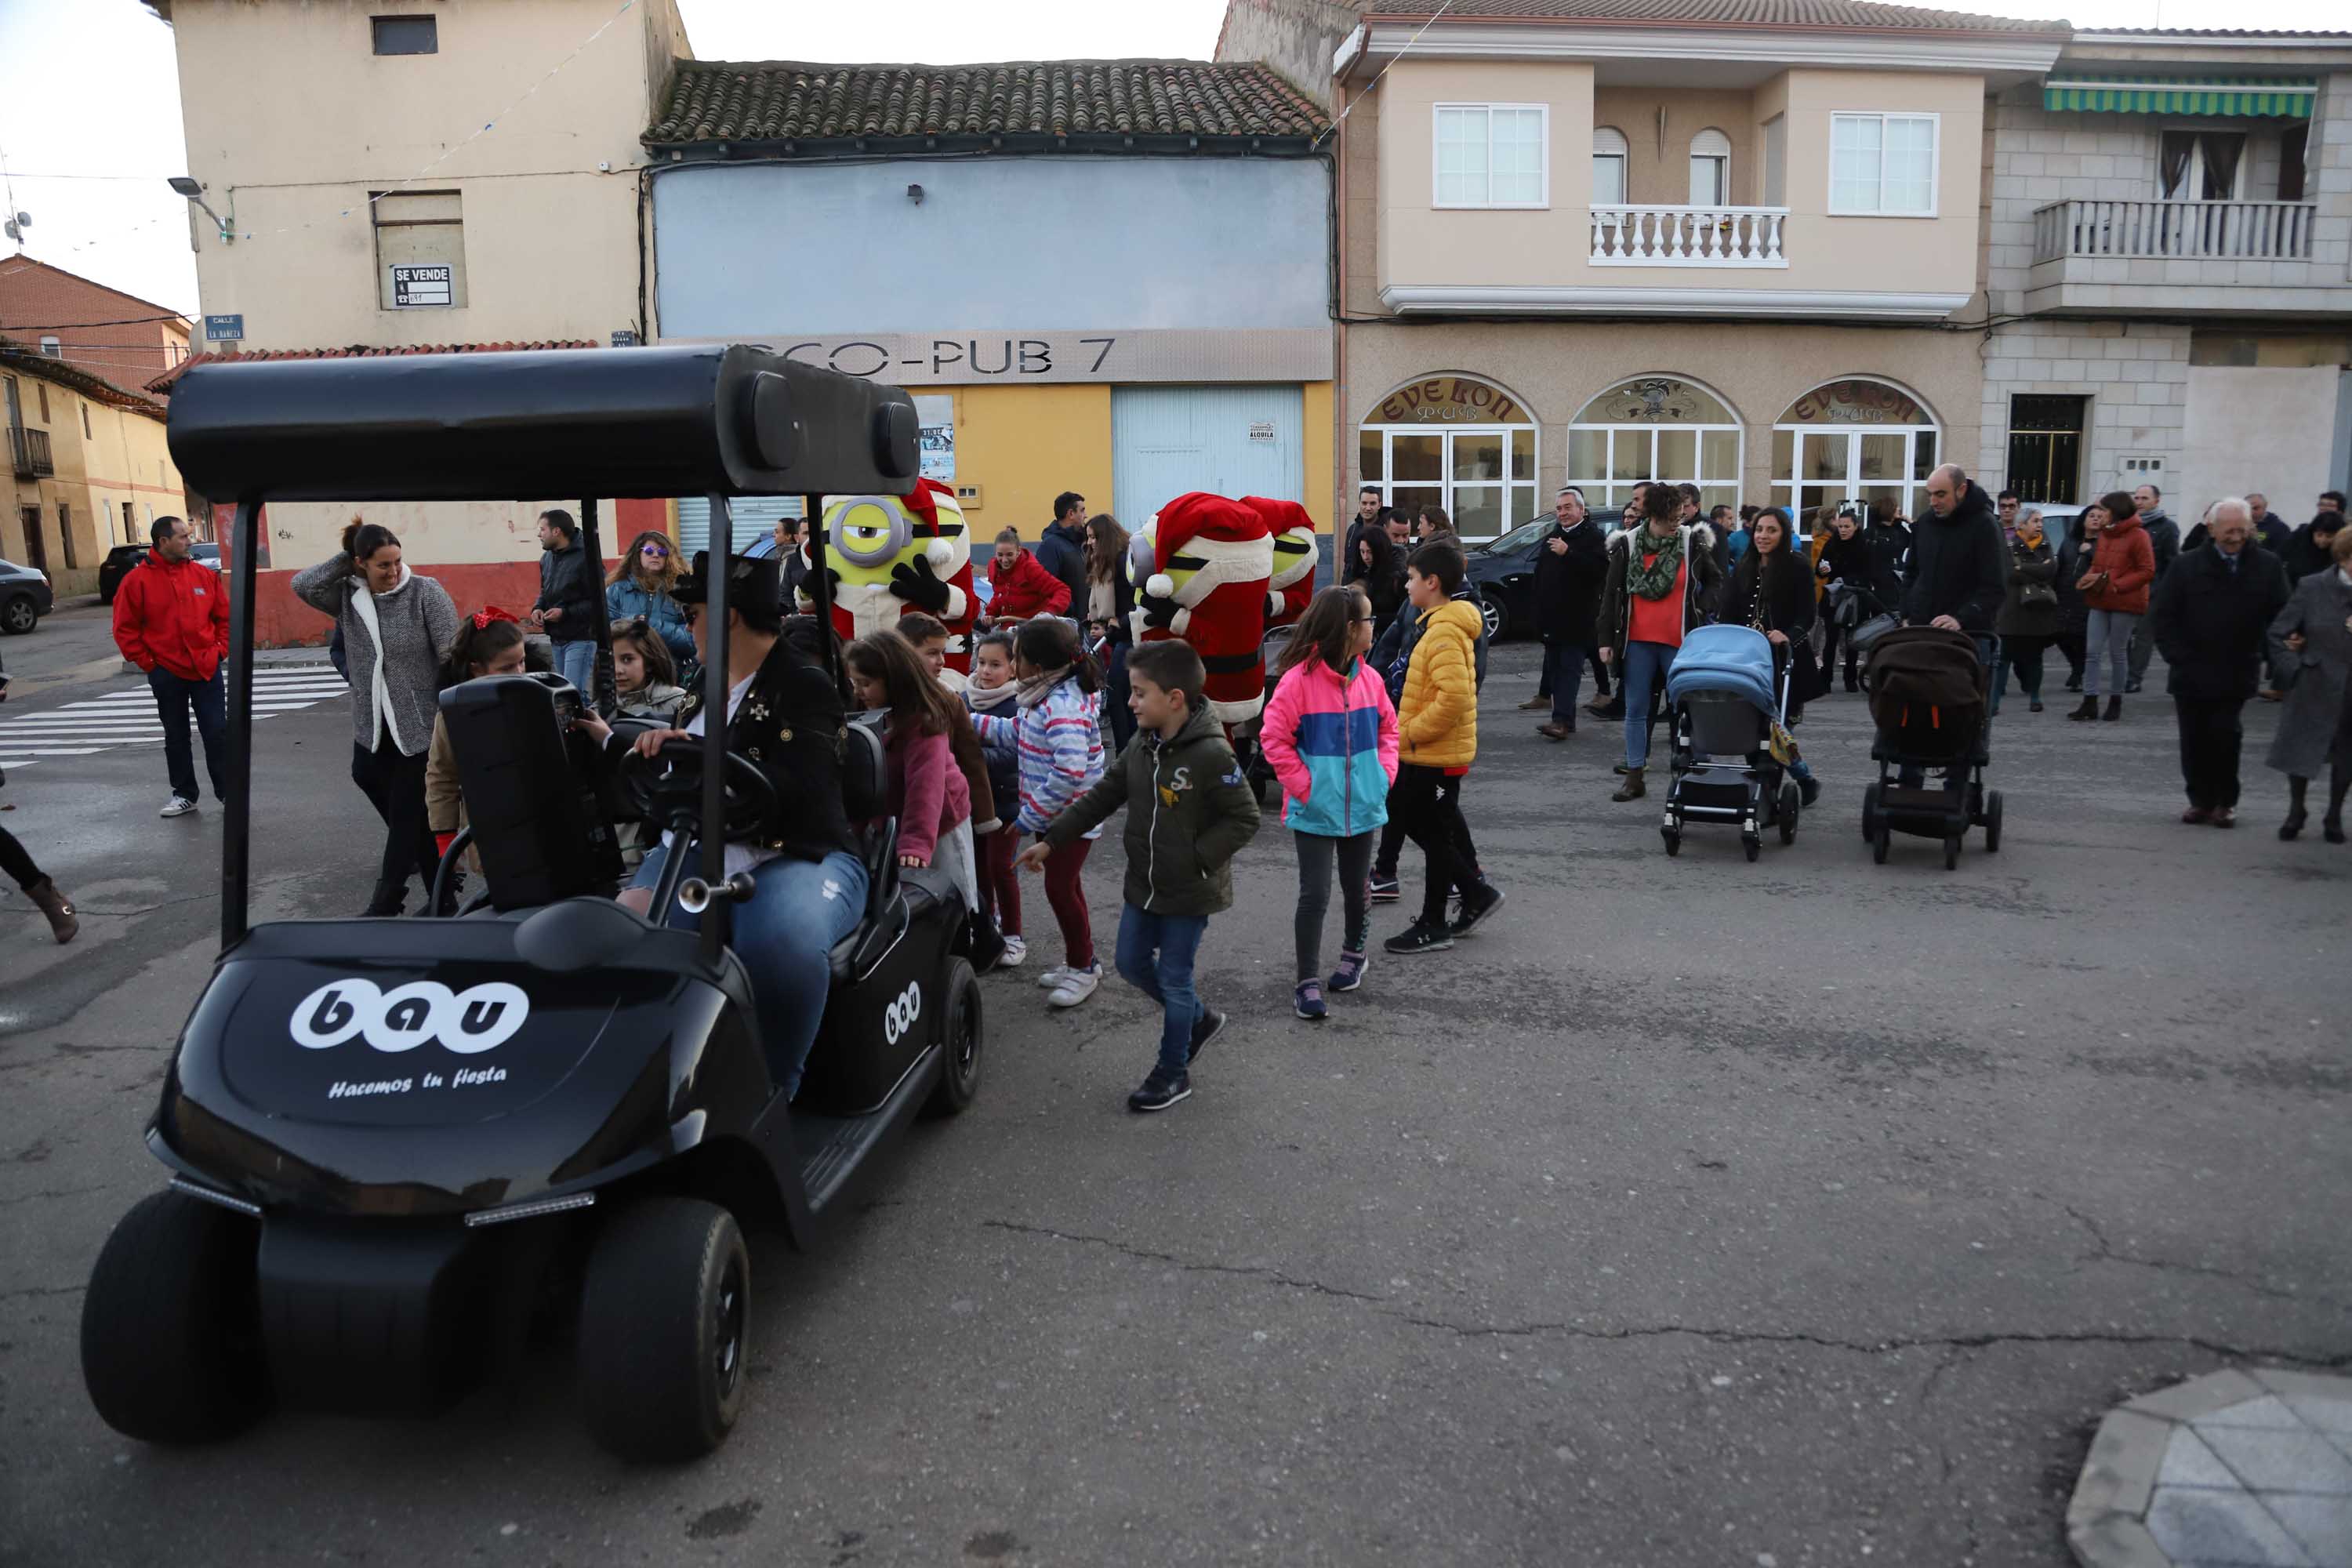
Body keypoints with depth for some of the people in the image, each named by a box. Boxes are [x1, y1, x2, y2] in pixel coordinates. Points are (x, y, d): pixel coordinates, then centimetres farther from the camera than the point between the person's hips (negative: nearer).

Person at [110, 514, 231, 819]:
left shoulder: (205, 575, 2)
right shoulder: (138, 580, -6)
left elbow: (224, 617, 10)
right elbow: (125, 629, -3)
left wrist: (220, 650, 1)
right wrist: (147, 663, -6)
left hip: (207, 670, 1)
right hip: (166, 674, -1)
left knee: (217, 733, 1)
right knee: (176, 737, 10)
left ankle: (228, 792, 10)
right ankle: (184, 795, 20)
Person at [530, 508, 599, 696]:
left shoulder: (585, 557, -15)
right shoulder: (547, 558, 13)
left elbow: (599, 600, -18)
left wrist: (565, 613, -19)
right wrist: (538, 608, 5)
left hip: (580, 638, -9)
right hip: (557, 638, 9)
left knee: (574, 693, -14)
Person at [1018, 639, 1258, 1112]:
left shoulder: (1211, 755, -22)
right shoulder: (1141, 747, 0)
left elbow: (1245, 818, -18)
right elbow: (1101, 797, 7)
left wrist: (1197, 858, -21)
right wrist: (1052, 840, 4)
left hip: (1190, 892, -7)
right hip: (1144, 884, 7)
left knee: (1174, 978, 4)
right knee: (1132, 964, 16)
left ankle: (1173, 1072, 23)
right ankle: (1200, 1019, 38)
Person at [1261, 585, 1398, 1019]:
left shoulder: (1370, 678, 2)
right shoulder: (1299, 679, -16)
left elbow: (1388, 730, 14)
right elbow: (1274, 739, -14)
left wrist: (1385, 773, 1)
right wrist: (1304, 787, -15)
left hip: (1362, 806, 5)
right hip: (1315, 812, -5)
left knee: (1357, 888, 18)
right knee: (1315, 895, -4)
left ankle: (1355, 953, 41)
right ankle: (1307, 981, 6)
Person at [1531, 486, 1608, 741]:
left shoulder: (1592, 537, -5)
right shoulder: (1551, 539, 18)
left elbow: (1599, 570, -20)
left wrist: (1568, 553, -25)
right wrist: (1539, 613, 17)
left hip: (1576, 619, -7)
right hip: (1551, 618, 7)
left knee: (1570, 669, -10)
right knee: (1554, 669, 8)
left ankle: (1562, 720, -17)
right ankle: (1565, 720, 14)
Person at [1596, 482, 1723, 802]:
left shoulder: (1693, 542, 1)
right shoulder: (1627, 545, 1)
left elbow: (1715, 582, 13)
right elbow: (1611, 593, 5)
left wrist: (1701, 610, -4)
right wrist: (1606, 639, 2)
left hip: (1679, 641, -1)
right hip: (1637, 642, 1)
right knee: (1635, 711, 6)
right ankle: (1634, 778, 13)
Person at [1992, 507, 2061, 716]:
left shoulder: (2045, 546, 11)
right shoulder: (2009, 546, -2)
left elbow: (2051, 570, -7)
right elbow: (2011, 574, -16)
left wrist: (2024, 569, -12)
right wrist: (2038, 572, -10)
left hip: (2039, 611, 4)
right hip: (2013, 610, -4)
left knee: (2033, 657, 12)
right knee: (2004, 656, -7)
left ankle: (2034, 698, 23)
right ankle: (1994, 701, -7)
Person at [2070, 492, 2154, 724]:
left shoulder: (2138, 536, -9)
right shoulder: (2103, 534, 11)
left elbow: (2147, 572, -12)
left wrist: (2115, 585, -18)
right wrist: (2089, 577, -1)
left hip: (2125, 603, -6)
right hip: (2100, 602, 6)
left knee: (2117, 653, 4)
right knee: (2092, 652, -1)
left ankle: (2115, 702, 16)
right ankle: (2090, 703, 0)